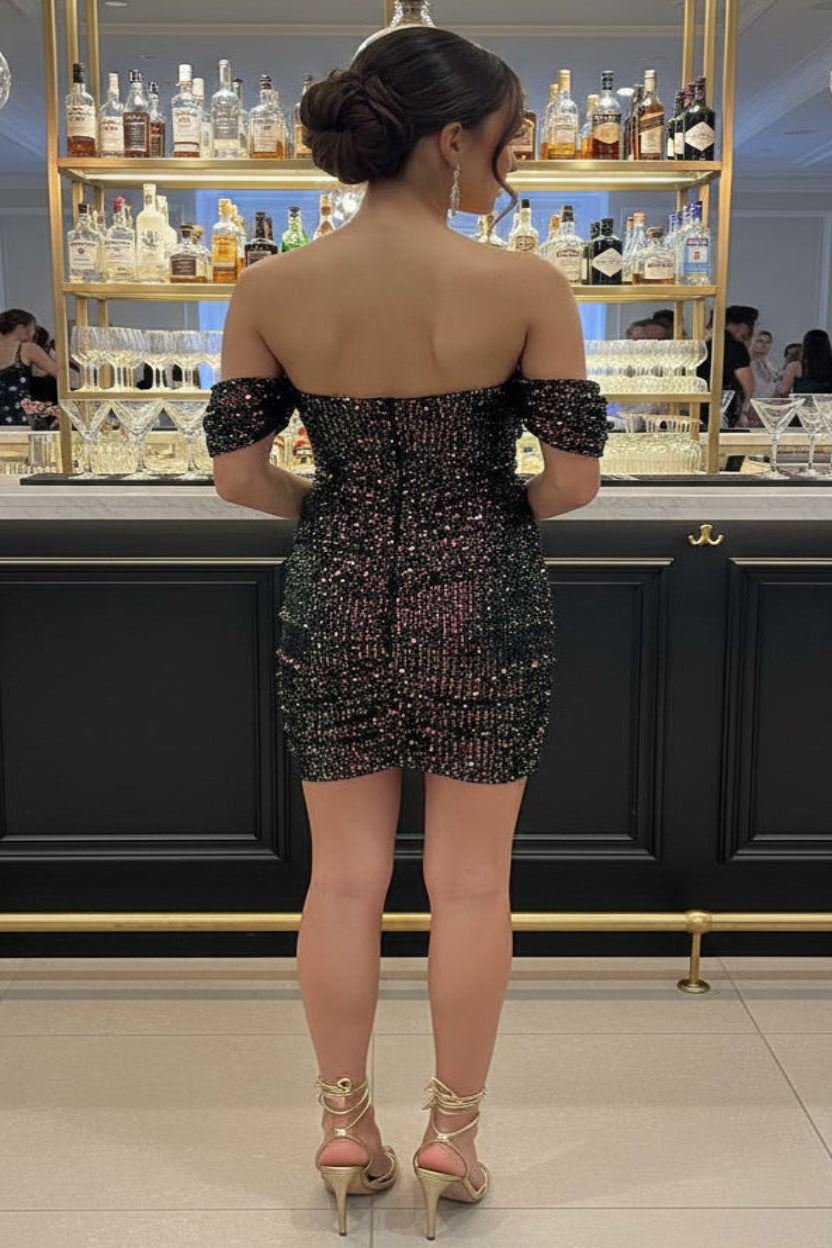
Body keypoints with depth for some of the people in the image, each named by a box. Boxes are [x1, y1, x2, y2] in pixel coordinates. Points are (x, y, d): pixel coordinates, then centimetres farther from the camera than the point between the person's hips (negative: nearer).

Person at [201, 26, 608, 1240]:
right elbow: (576, 478, -12)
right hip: (483, 605, -2)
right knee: (470, 879, 12)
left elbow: (236, 472, -5)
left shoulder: (270, 290, -8)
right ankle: (452, 1132, 24)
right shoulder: (526, 285, -14)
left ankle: (345, 1128, 25)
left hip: (337, 605, 2)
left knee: (344, 876, 14)